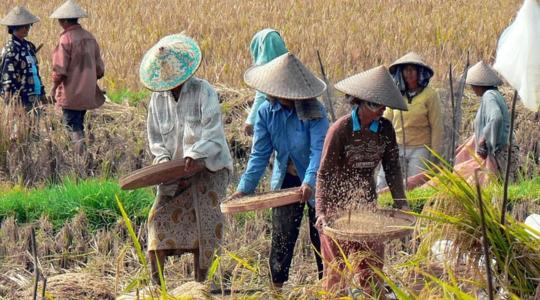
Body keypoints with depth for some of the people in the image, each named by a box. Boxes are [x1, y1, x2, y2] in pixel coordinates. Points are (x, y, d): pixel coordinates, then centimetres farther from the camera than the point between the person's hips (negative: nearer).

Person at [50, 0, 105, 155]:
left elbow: (60, 70, -14)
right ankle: (80, 153, 18)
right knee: (79, 125, 17)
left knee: (73, 127, -3)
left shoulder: (66, 39, -14)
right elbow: (99, 68, 10)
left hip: (71, 94, -7)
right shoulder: (90, 37, 6)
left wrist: (54, 88, -1)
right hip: (87, 94, 7)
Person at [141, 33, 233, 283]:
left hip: (209, 167, -4)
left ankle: (200, 281, -11)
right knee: (160, 215, -9)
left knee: (203, 216, -16)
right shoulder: (158, 99, 7)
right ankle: (155, 281, -5)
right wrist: (164, 160, -9)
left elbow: (212, 131, -18)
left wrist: (195, 155, -34)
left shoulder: (203, 91, -9)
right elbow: (155, 139, 11)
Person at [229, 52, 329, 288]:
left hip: (314, 182, -3)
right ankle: (277, 287, 15)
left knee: (320, 237, 5)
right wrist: (244, 188, -16)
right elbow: (260, 154, -7)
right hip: (286, 180, 3)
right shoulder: (266, 112, -8)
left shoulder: (314, 110, -19)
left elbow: (319, 148, -27)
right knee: (281, 237, 5)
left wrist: (310, 181, -42)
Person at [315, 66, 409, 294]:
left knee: (371, 261, 5)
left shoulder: (385, 129, -2)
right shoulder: (340, 130, -17)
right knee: (336, 266, 1)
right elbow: (324, 173, -16)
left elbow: (392, 168, 4)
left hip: (367, 202, 5)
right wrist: (321, 211, -23)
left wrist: (401, 203, -5)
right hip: (338, 204, -4)